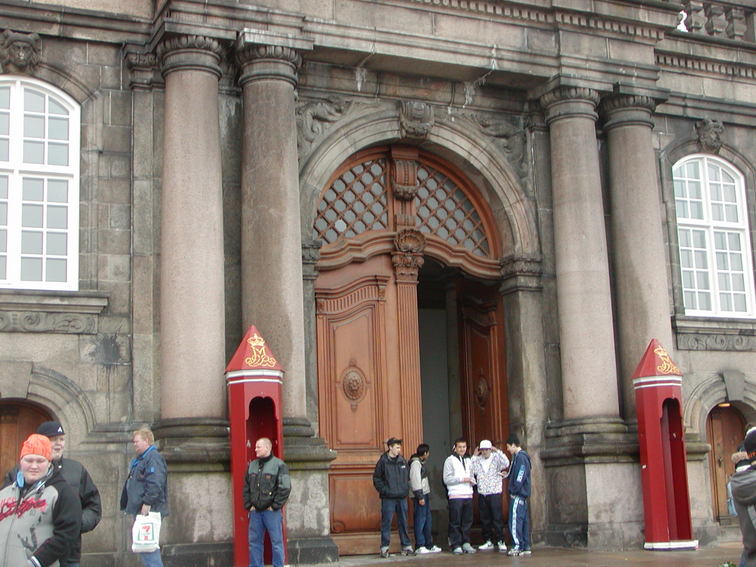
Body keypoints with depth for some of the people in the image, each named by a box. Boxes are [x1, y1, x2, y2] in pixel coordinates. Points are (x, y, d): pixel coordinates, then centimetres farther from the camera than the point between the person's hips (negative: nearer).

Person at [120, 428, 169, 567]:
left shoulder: (153, 458, -12)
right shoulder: (139, 460, 21)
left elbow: (155, 483, -23)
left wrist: (147, 503, -26)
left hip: (149, 510, -11)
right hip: (140, 510, 11)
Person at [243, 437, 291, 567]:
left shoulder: (279, 465, -6)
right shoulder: (252, 465, 12)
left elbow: (285, 488, -12)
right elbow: (246, 487, 16)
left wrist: (274, 506, -12)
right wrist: (248, 505, 6)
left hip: (272, 512, -5)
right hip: (255, 511, 5)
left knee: (276, 542, 1)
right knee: (254, 542, 9)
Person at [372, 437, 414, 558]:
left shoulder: (402, 461, 10)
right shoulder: (383, 461, -4)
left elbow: (407, 476, 20)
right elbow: (376, 479, -4)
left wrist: (406, 488, 8)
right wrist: (384, 490, -12)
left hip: (402, 497, 5)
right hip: (388, 498, -5)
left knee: (403, 522, 9)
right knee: (386, 522, -3)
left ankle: (406, 546, 15)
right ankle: (384, 548, 1)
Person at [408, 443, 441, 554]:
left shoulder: (420, 462, 18)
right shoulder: (415, 463, -13)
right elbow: (415, 481, -19)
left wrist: (426, 496, 17)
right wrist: (420, 497, -20)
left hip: (425, 495, 10)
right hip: (420, 496, -10)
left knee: (427, 521, 12)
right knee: (420, 521, -7)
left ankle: (429, 545, 18)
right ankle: (419, 546, -3)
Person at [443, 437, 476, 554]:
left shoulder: (468, 460, 19)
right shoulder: (450, 460, 0)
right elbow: (446, 479, -7)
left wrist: (472, 481, 1)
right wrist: (461, 479, -15)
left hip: (468, 495, 6)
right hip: (455, 496, -6)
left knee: (467, 521, 5)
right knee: (455, 522, -4)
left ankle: (466, 543, 13)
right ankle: (456, 545, -1)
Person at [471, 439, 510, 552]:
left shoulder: (496, 458, 0)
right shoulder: (477, 460, 9)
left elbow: (506, 464, -18)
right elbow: (471, 471, -4)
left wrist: (498, 451, -16)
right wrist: (474, 457, -3)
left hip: (494, 493, -4)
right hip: (482, 495, 4)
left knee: (497, 518, -5)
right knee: (485, 520, 9)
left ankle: (500, 541, 0)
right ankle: (488, 541, 17)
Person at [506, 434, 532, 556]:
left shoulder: (520, 457, -14)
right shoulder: (521, 456, 17)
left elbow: (520, 476, -19)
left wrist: (514, 491, -16)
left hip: (518, 495, -10)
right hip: (523, 495, 10)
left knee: (515, 520, -10)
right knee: (524, 520, 9)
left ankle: (517, 547, -11)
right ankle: (526, 547, 11)